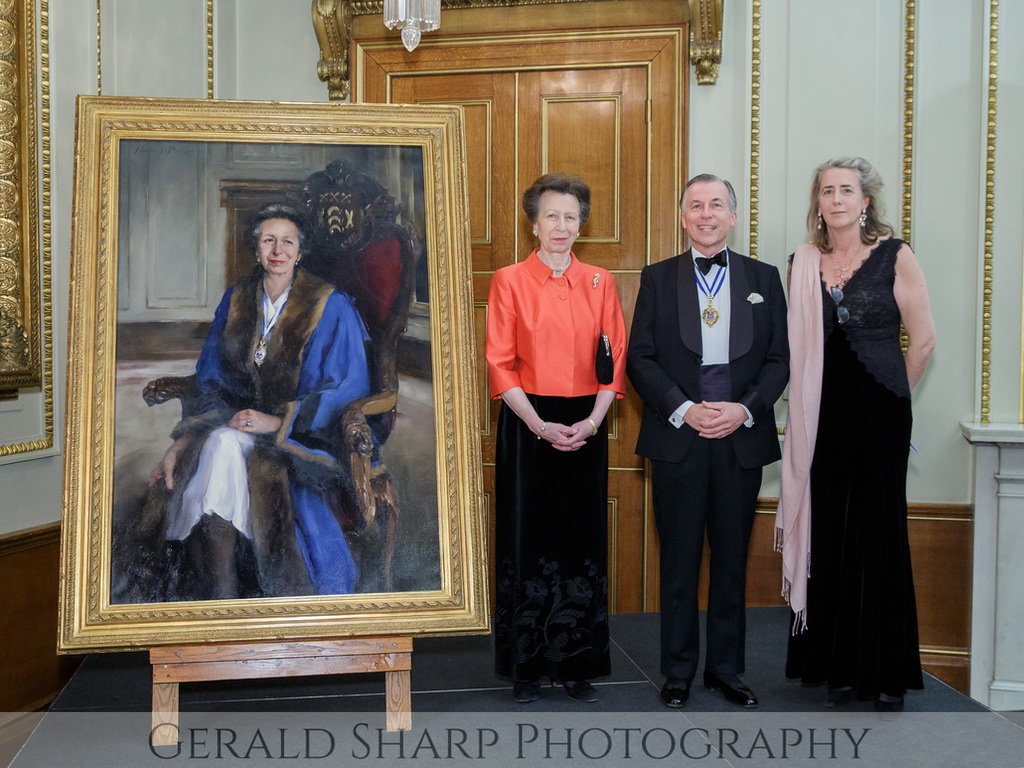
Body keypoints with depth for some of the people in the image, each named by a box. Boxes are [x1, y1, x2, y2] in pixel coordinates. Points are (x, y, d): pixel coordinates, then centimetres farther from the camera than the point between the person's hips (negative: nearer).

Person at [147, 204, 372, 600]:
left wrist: (279, 421, -18)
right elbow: (212, 382, 11)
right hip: (242, 416, 4)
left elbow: (350, 388, -9)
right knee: (219, 443, -32)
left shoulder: (329, 306, -4)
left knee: (228, 444, -34)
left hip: (304, 432, -4)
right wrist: (180, 442, -4)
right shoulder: (237, 299, 10)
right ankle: (216, 592, -27)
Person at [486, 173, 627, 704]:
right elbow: (500, 364, -4)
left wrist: (593, 420, -7)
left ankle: (576, 663, 17)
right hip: (528, 425, -2)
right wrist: (539, 425, -14)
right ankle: (526, 665, 13)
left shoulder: (599, 283, 9)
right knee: (528, 540, 1)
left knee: (582, 540, 6)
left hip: (585, 427, 3)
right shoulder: (509, 281, 0)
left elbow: (615, 360, 7)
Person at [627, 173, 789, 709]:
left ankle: (726, 669, 23)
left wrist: (746, 409, -11)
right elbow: (639, 358, 0)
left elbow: (780, 358, 5)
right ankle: (678, 671, 18)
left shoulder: (764, 278, 9)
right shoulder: (658, 278, 6)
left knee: (732, 559, 9)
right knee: (679, 559, 6)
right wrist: (683, 409, -12)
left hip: (742, 440, 1)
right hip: (677, 438, -1)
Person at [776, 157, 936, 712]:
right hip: (822, 417, 3)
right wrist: (806, 404, 9)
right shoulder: (804, 264, 8)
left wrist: (890, 396, 7)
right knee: (829, 536, 6)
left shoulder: (895, 256, -2)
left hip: (878, 415, -3)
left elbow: (923, 339, 1)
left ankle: (886, 674, 13)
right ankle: (838, 666, 17)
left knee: (879, 533, 2)